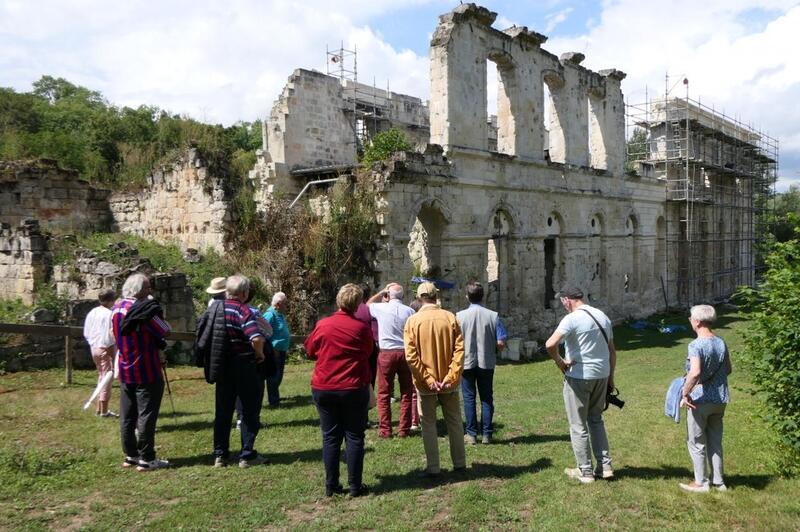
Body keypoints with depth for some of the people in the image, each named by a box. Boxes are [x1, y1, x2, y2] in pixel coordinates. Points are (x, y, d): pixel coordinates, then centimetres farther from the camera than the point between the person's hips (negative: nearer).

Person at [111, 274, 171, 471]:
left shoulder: (116, 309, 8)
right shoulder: (145, 309, -18)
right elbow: (166, 332, -12)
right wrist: (156, 312, 1)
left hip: (125, 371, 8)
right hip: (146, 372, -8)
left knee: (127, 416, 12)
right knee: (146, 415, -1)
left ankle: (130, 455, 22)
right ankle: (146, 459, 3)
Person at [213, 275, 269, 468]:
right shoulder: (243, 311, -18)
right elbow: (256, 338, -32)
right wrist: (259, 354, -14)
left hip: (223, 366, 6)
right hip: (245, 367, -6)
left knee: (222, 412, 14)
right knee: (249, 412, 6)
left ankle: (220, 455, 20)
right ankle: (247, 455, 11)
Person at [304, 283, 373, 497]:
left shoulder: (322, 325, -5)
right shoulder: (362, 328, -9)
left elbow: (310, 351, 8)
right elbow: (368, 353, 5)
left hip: (323, 388, 2)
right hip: (354, 389, -2)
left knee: (330, 437, 10)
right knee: (354, 437, 7)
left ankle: (331, 485, 15)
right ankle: (355, 486, 10)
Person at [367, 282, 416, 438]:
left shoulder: (381, 308, -3)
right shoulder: (409, 311, -1)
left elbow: (368, 304, 20)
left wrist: (382, 292, 19)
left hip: (386, 353, -1)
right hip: (405, 353, 1)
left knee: (384, 393, 8)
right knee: (406, 393, 11)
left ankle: (385, 430, 9)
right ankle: (404, 429, 15)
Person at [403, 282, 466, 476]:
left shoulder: (413, 321, -8)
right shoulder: (450, 318, -5)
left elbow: (411, 356, -14)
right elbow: (459, 350, -10)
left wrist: (427, 379, -12)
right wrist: (451, 377, -10)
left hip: (425, 383, -2)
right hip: (449, 381, 2)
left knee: (428, 424, 10)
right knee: (454, 421, 15)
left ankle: (433, 467, 15)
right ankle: (460, 463, 25)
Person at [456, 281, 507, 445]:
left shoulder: (460, 316, -10)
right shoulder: (493, 316, -7)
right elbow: (501, 343, -9)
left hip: (467, 362, -1)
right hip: (487, 363, 1)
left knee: (469, 398, 8)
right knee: (487, 398, 11)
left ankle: (471, 434, 11)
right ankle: (487, 434, 15)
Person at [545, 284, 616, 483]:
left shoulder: (572, 319, -16)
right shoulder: (603, 316, 8)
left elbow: (550, 344, -30)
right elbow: (612, 351, 13)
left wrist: (559, 361, -13)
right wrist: (610, 377, 20)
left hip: (579, 377, -7)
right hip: (602, 376, 7)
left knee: (578, 425, 6)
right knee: (596, 419, 22)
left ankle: (585, 471, 14)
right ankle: (605, 466, 22)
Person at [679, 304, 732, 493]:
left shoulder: (696, 345, -20)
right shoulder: (721, 343, 2)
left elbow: (695, 373, -31)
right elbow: (728, 369, 12)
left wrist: (685, 394, -20)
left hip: (700, 400, -7)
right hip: (719, 399, 7)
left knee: (697, 442, 9)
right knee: (715, 441, 19)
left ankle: (701, 482, 19)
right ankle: (718, 481, 29)